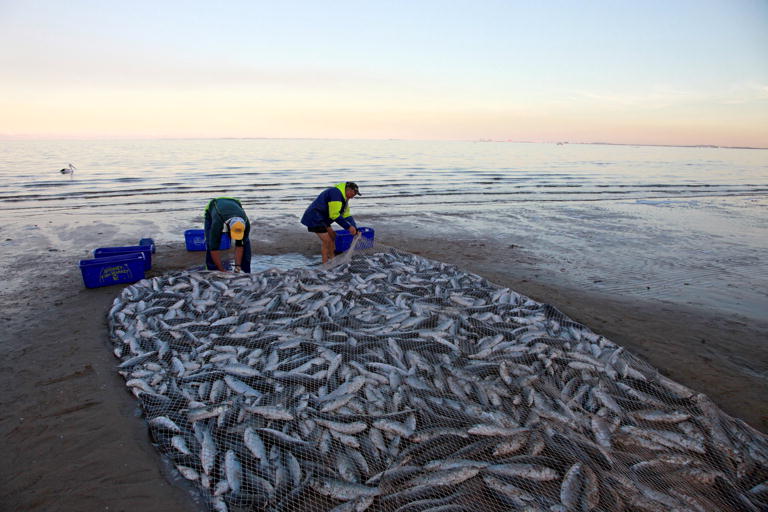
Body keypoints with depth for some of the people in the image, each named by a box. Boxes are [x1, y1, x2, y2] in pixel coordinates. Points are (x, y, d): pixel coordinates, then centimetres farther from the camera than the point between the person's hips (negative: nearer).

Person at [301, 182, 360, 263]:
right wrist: (348, 227, -24)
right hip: (314, 218, -11)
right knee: (327, 241, -13)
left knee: (333, 236, 17)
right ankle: (325, 263, -4)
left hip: (321, 219, 11)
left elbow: (347, 215, 14)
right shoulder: (336, 193, -22)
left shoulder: (344, 198, 12)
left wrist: (354, 229, 1)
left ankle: (332, 258, 28)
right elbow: (334, 215, -27)